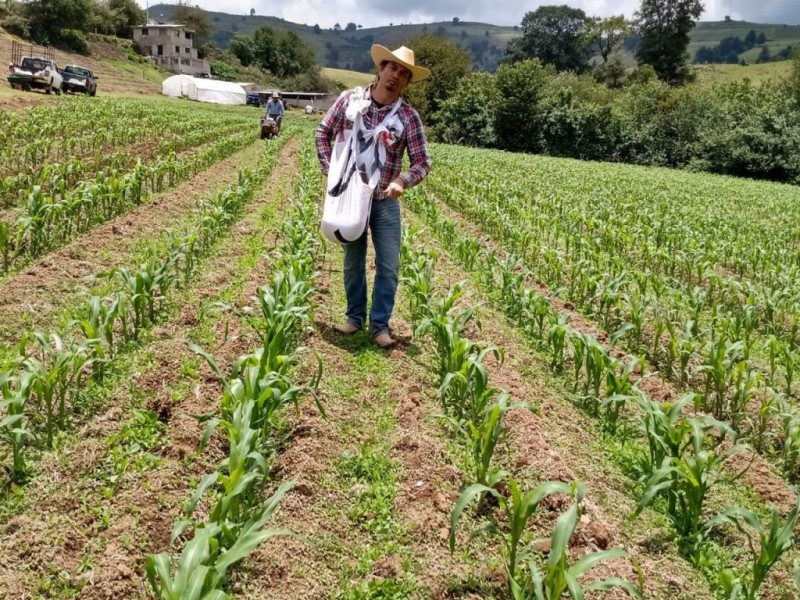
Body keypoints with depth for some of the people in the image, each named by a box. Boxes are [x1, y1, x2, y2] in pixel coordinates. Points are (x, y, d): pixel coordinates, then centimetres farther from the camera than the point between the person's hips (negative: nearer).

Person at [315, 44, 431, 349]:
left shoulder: (409, 116, -8)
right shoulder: (350, 99, -5)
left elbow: (422, 162, -7)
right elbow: (323, 133, 6)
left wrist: (402, 180, -26)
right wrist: (329, 171, -4)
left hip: (385, 201, 0)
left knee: (388, 266, 0)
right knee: (353, 261, 12)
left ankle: (380, 325, 12)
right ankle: (355, 316, 28)